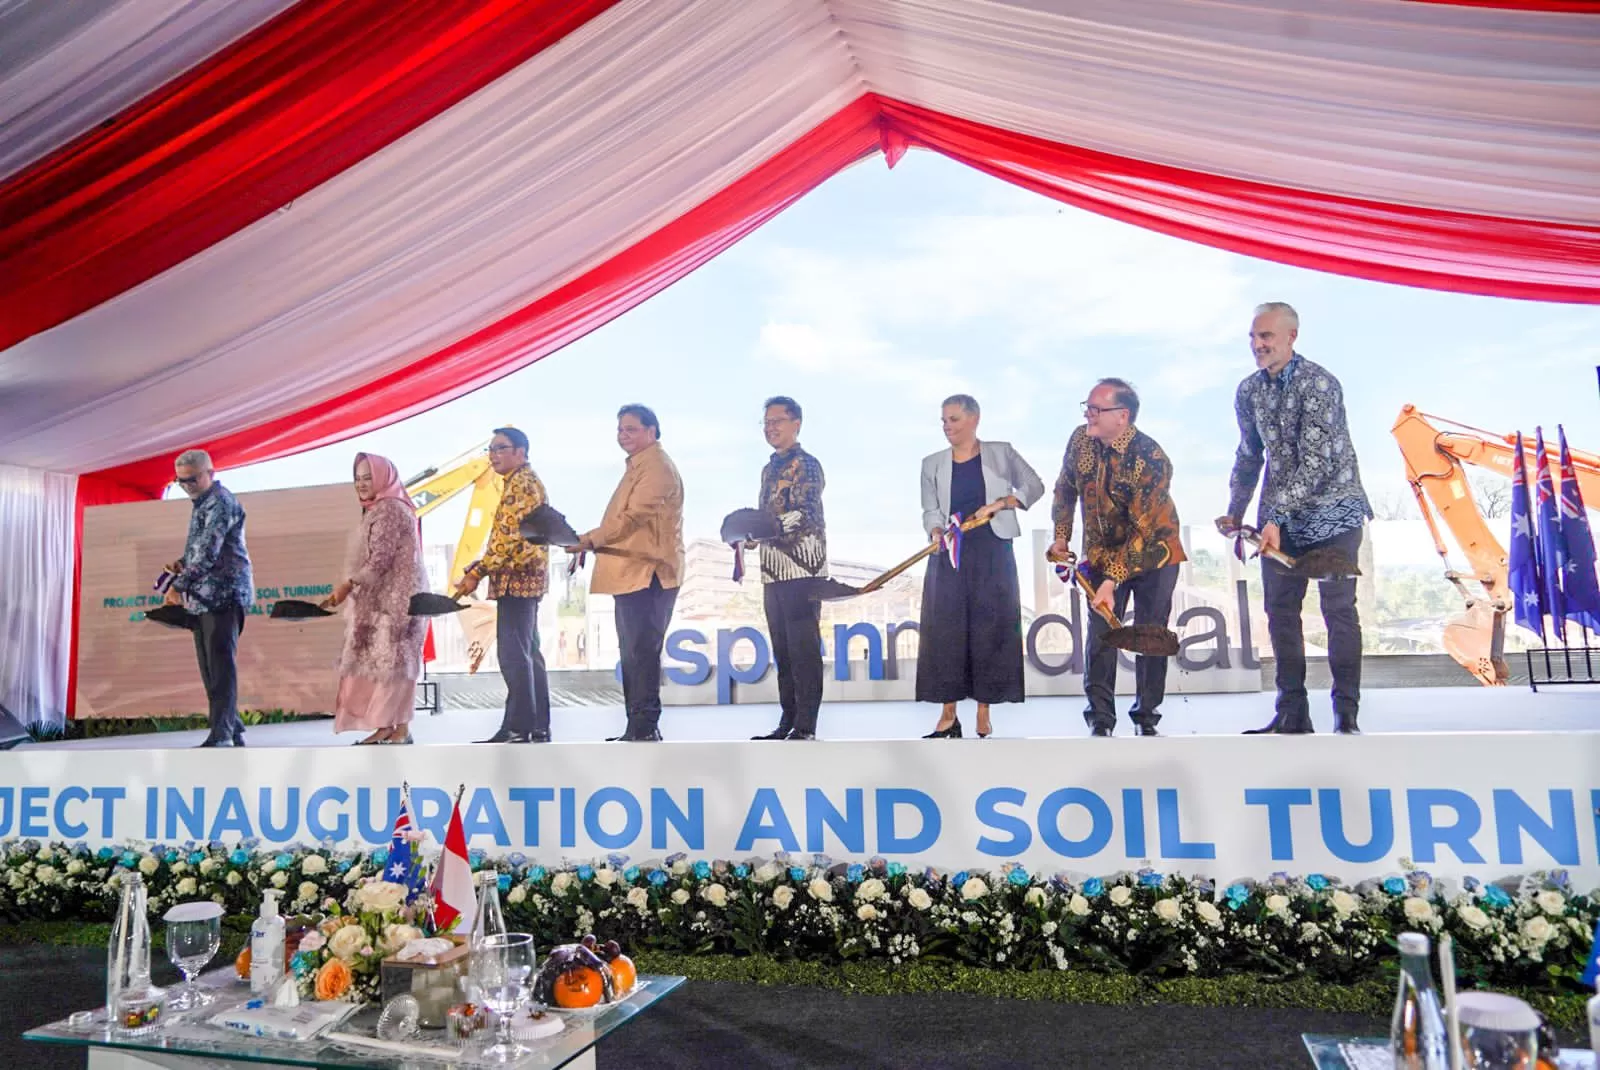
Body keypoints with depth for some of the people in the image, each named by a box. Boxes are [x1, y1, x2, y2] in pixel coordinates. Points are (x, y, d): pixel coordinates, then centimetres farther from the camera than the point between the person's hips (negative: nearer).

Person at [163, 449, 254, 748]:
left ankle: (221, 736, -12)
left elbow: (208, 551, -20)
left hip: (224, 594, -10)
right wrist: (182, 564, 9)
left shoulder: (221, 502, -10)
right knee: (210, 668, 10)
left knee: (221, 666, -11)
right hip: (202, 598, 10)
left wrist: (179, 585, -20)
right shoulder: (202, 504, 20)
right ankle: (233, 731, 16)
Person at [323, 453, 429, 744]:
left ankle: (400, 730, -6)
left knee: (392, 661, -9)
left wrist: (347, 585, -18)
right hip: (380, 600, 10)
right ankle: (385, 728, 8)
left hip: (396, 599, -10)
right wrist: (348, 589, 12)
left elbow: (380, 559, -18)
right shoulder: (377, 511, 20)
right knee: (377, 662, 6)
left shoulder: (390, 509, -11)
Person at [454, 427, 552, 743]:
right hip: (525, 577, 11)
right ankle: (538, 727, 14)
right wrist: (481, 566, 14)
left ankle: (517, 729, -9)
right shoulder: (522, 483, 21)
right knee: (528, 654, 11)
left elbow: (509, 536, -19)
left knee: (513, 655, -10)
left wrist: (477, 573, -17)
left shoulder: (522, 483, -11)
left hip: (516, 578, -11)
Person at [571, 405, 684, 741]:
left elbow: (634, 516, -21)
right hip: (632, 574, 11)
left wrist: (592, 539, -25)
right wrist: (593, 541, 16)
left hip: (647, 573, -11)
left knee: (641, 652, -11)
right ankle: (638, 729, 18)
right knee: (634, 653, 12)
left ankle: (645, 729, -8)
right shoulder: (638, 465, 24)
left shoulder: (656, 466, -10)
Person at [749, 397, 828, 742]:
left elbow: (804, 516, -19)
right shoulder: (769, 469, 20)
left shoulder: (806, 464, -5)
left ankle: (806, 727, -3)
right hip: (774, 572, 8)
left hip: (802, 570, -8)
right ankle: (787, 721, 19)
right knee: (782, 649, 11)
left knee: (803, 649, -7)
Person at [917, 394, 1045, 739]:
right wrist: (938, 533, -17)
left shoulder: (1001, 453, 5)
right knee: (945, 630, -1)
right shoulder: (932, 463, 8)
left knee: (990, 628, 0)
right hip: (950, 555, 2)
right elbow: (930, 511, 4)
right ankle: (948, 716, 6)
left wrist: (998, 504, -9)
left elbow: (1034, 487, 5)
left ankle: (983, 715, 10)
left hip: (993, 553, -1)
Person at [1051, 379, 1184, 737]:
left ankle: (1147, 719, 16)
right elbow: (1065, 489, 7)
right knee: (1100, 634, -2)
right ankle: (1101, 721, 5)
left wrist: (1112, 581, -33)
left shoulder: (1152, 460, -27)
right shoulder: (1080, 439, -10)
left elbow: (1143, 530, -29)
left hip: (1153, 553, -4)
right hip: (1102, 553, 4)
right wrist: (1061, 537, 1)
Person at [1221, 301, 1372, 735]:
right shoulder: (1248, 391, 3)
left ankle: (1346, 715, 6)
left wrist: (1275, 517, -27)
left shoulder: (1319, 383, -18)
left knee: (1338, 608, -5)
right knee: (1279, 609, 5)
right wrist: (1235, 512, 9)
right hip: (1281, 515, 6)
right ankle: (1293, 714, 13)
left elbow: (1315, 462, -24)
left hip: (1332, 510, -6)